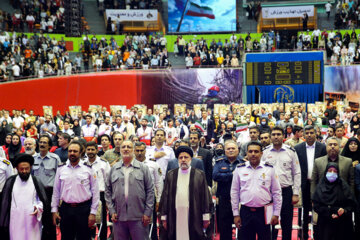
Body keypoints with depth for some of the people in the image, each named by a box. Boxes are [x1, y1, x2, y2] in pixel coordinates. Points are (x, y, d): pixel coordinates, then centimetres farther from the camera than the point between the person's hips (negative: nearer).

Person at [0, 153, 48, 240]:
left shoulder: (36, 182, 4)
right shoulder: (11, 182, 5)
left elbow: (43, 200, 7)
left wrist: (38, 208, -15)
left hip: (32, 222, 0)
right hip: (15, 222, 1)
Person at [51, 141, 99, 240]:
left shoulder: (88, 169, -2)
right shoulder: (61, 169, 5)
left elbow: (95, 193, -1)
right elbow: (56, 191, 10)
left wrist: (93, 213, -5)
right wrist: (54, 210, 6)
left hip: (83, 209, -2)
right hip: (66, 209, 2)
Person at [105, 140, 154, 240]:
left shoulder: (143, 168, 3)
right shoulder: (114, 169, 9)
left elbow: (150, 191, 1)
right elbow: (108, 191, 10)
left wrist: (147, 213, -5)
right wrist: (112, 211, 2)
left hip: (138, 217, -2)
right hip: (118, 217, 2)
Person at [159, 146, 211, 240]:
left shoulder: (200, 175, 5)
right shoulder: (170, 175, 10)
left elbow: (205, 196, 4)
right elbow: (165, 196, 9)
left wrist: (206, 217, 1)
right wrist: (164, 217, 5)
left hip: (194, 217, -1)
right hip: (175, 217, 1)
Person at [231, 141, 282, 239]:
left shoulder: (269, 169, 1)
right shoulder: (239, 169, 2)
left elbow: (277, 192, 4)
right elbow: (234, 192, 6)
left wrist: (276, 214, 1)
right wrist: (236, 214, 4)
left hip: (264, 212, 0)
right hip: (245, 212, 1)